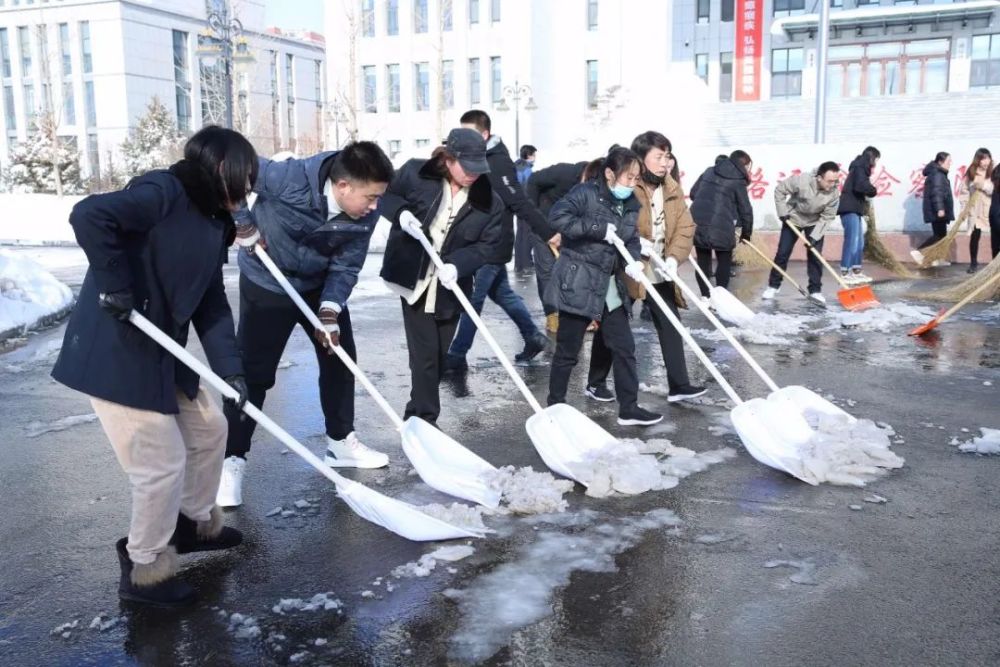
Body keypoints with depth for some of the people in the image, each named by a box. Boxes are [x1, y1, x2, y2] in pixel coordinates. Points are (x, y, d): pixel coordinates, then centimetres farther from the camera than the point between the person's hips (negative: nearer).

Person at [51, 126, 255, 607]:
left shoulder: (213, 223, 11)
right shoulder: (164, 192, -17)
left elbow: (212, 306, 8)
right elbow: (89, 215, -32)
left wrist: (230, 369, -2)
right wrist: (116, 286, -25)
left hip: (162, 354, 10)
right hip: (114, 353, -9)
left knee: (208, 429, 20)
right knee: (163, 463, -3)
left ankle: (197, 522, 42)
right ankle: (143, 572, 18)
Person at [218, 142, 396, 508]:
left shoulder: (365, 215, -19)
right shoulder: (290, 179, -34)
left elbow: (346, 267, -13)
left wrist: (330, 310, -24)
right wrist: (244, 221, -23)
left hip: (320, 286, 5)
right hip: (267, 283, -5)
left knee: (340, 357, 10)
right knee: (253, 372, -5)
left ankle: (341, 442, 28)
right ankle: (233, 461, 5)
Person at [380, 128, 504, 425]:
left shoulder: (488, 200, -7)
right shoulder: (416, 174, -10)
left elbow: (490, 244, -8)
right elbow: (386, 194, 4)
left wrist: (457, 265, -24)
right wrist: (401, 213, -18)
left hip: (449, 286, 3)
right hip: (414, 279, -3)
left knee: (439, 355, 13)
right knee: (424, 353, -5)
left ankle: (418, 414, 33)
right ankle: (424, 420, 7)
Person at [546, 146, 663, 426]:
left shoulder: (631, 204, 8)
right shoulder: (586, 193, -13)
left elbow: (631, 239, 8)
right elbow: (558, 216, -26)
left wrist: (632, 261, -14)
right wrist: (599, 228, -26)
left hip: (611, 285, 7)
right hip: (578, 283, -7)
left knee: (624, 346, 8)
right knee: (568, 349, 3)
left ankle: (629, 409, 17)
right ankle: (555, 406, 19)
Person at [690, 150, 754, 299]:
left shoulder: (709, 171, 13)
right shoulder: (738, 181, -2)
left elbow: (693, 193, 16)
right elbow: (745, 209, 1)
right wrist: (746, 232, 13)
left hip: (697, 223, 5)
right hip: (720, 227, -5)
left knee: (703, 261, 13)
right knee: (724, 262, 10)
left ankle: (705, 297, 15)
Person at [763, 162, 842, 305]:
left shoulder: (834, 193, -26)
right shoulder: (801, 180, -33)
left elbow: (827, 217, -18)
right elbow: (780, 190, -18)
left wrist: (814, 236, -25)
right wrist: (783, 212, -18)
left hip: (815, 223, 1)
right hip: (793, 219, -1)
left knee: (815, 255, -4)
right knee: (783, 253, 1)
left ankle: (815, 290, 5)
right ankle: (773, 286, 13)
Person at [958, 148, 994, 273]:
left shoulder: (994, 172, -3)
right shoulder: (970, 173, 3)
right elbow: (963, 191, 4)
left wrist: (984, 185, -23)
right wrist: (964, 208, -2)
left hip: (992, 210, -1)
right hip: (975, 210, 1)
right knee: (974, 236, 4)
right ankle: (973, 263, 15)